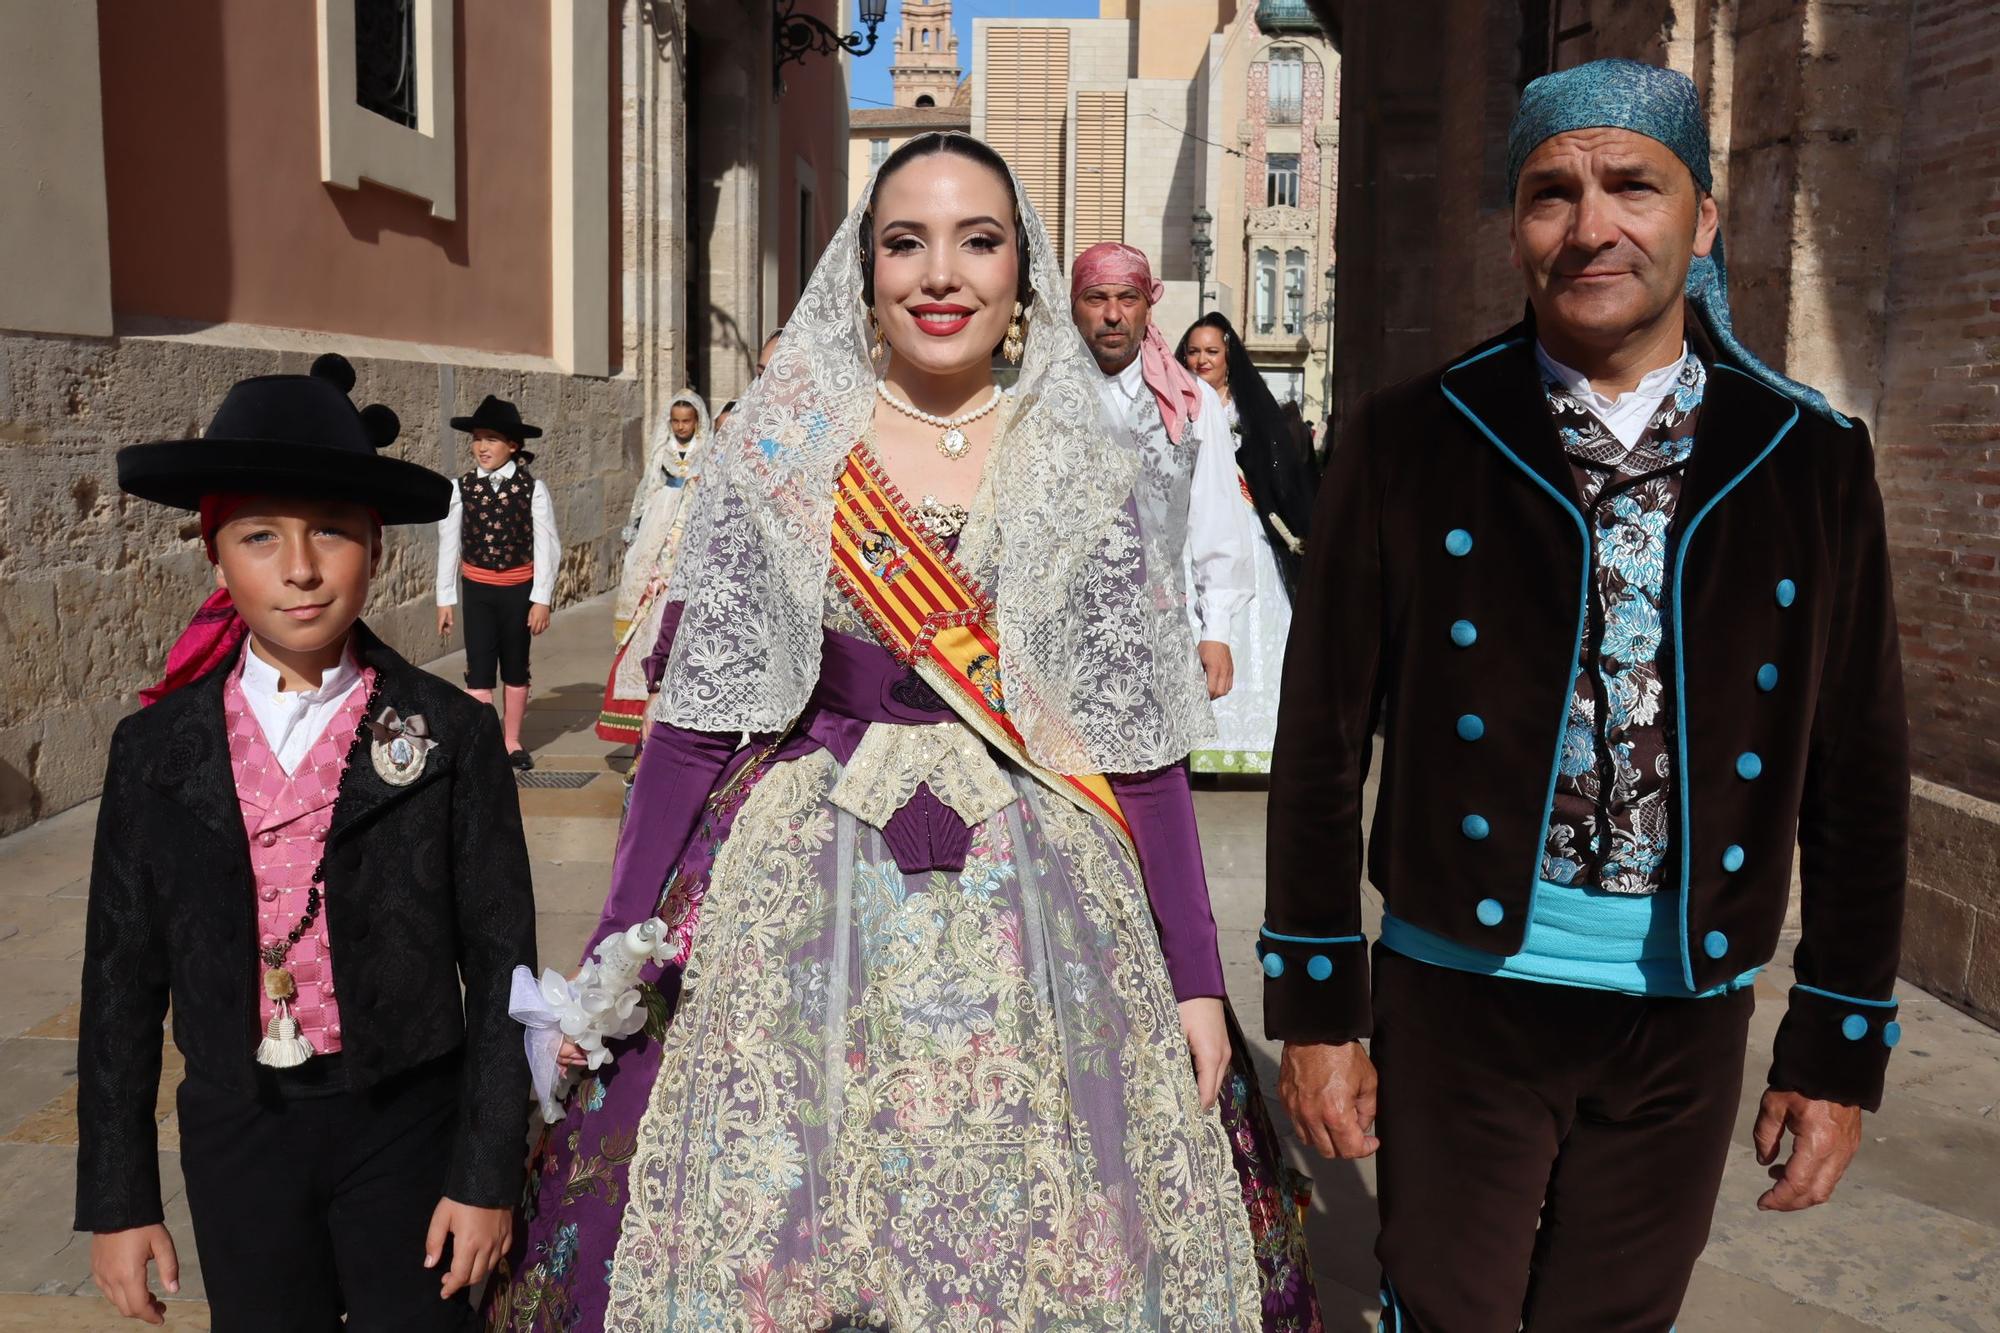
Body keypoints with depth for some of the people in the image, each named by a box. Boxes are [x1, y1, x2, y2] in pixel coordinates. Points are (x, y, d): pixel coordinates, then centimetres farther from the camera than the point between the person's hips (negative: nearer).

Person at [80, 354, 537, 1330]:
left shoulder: (451, 737, -10)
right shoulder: (157, 750, -4)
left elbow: (500, 968, -7)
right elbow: (122, 976, 2)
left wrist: (486, 1173, -6)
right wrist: (116, 1197, 5)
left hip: (407, 1124, -2)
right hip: (238, 1133, 2)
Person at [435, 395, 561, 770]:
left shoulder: (532, 488, -7)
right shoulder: (461, 489, -4)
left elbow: (546, 546, -6)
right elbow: (448, 546, 1)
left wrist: (542, 599, -8)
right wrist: (445, 600, 3)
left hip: (519, 588, 0)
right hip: (477, 588, 0)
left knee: (516, 668, 13)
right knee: (479, 669, -3)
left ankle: (512, 742, 27)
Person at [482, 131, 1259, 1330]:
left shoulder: (1085, 476, 1)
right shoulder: (779, 461, 0)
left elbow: (1141, 738, 1)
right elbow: (700, 716, 0)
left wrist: (1197, 975, 0)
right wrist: (618, 953, -1)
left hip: (1040, 911, 1)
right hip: (808, 907, 0)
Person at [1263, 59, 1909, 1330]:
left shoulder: (1813, 461, -1)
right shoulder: (1411, 440, -5)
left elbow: (1859, 773, 3)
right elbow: (1325, 737, -4)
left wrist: (1844, 1044, 4)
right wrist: (1316, 1006, -3)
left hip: (1687, 1009, 2)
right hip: (1462, 987, -2)